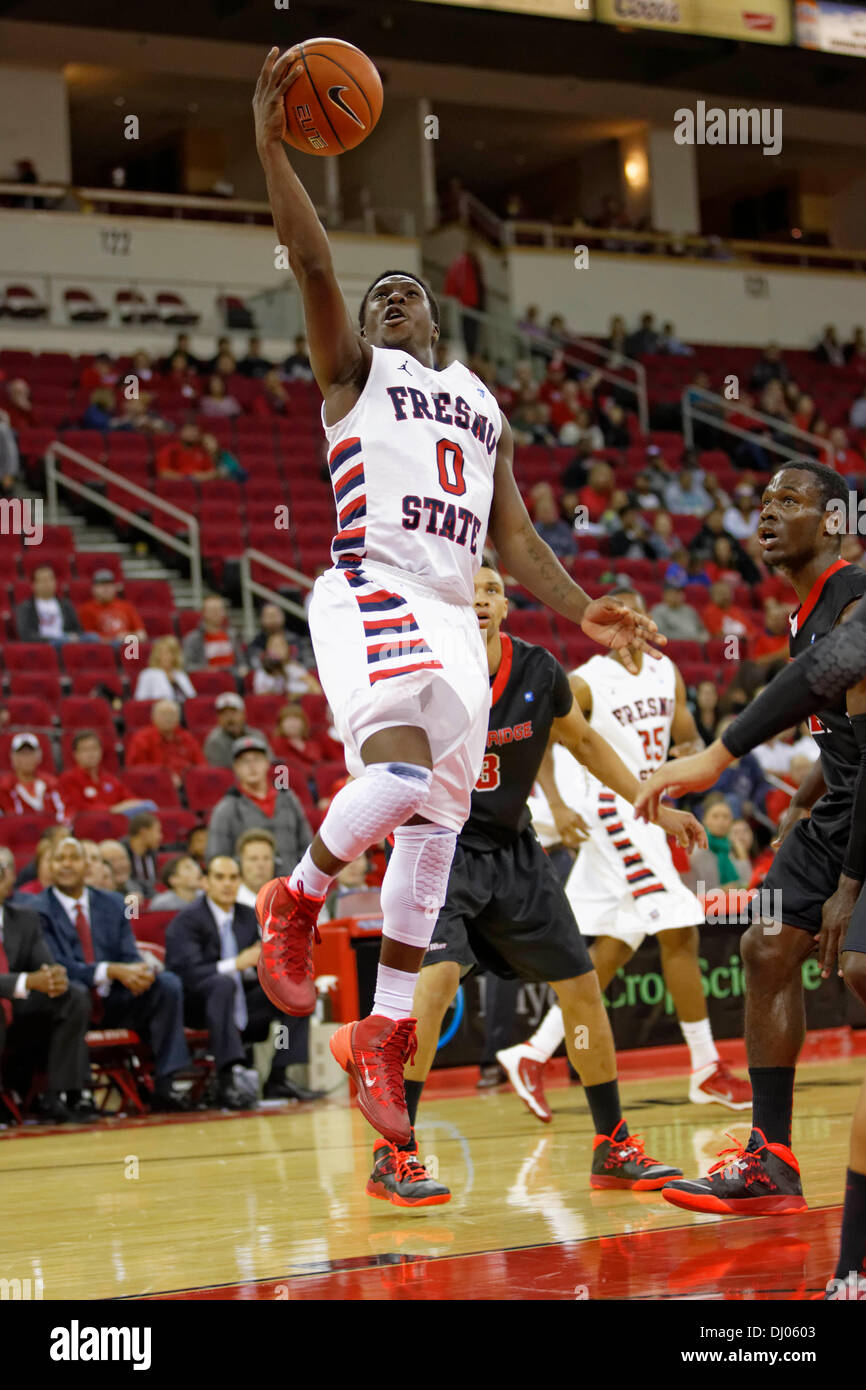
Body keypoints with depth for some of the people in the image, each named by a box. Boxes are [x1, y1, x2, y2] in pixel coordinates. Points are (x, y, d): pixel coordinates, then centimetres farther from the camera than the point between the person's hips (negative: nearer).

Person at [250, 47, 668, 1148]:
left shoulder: (484, 411, 28)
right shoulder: (352, 373, 13)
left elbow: (516, 540, 23)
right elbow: (311, 263, -2)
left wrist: (579, 611, 6)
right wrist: (271, 144, -12)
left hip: (453, 620, 6)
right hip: (371, 594, -6)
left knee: (434, 829, 1)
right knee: (400, 776, -30)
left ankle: (381, 1038, 8)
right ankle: (297, 899, -2)